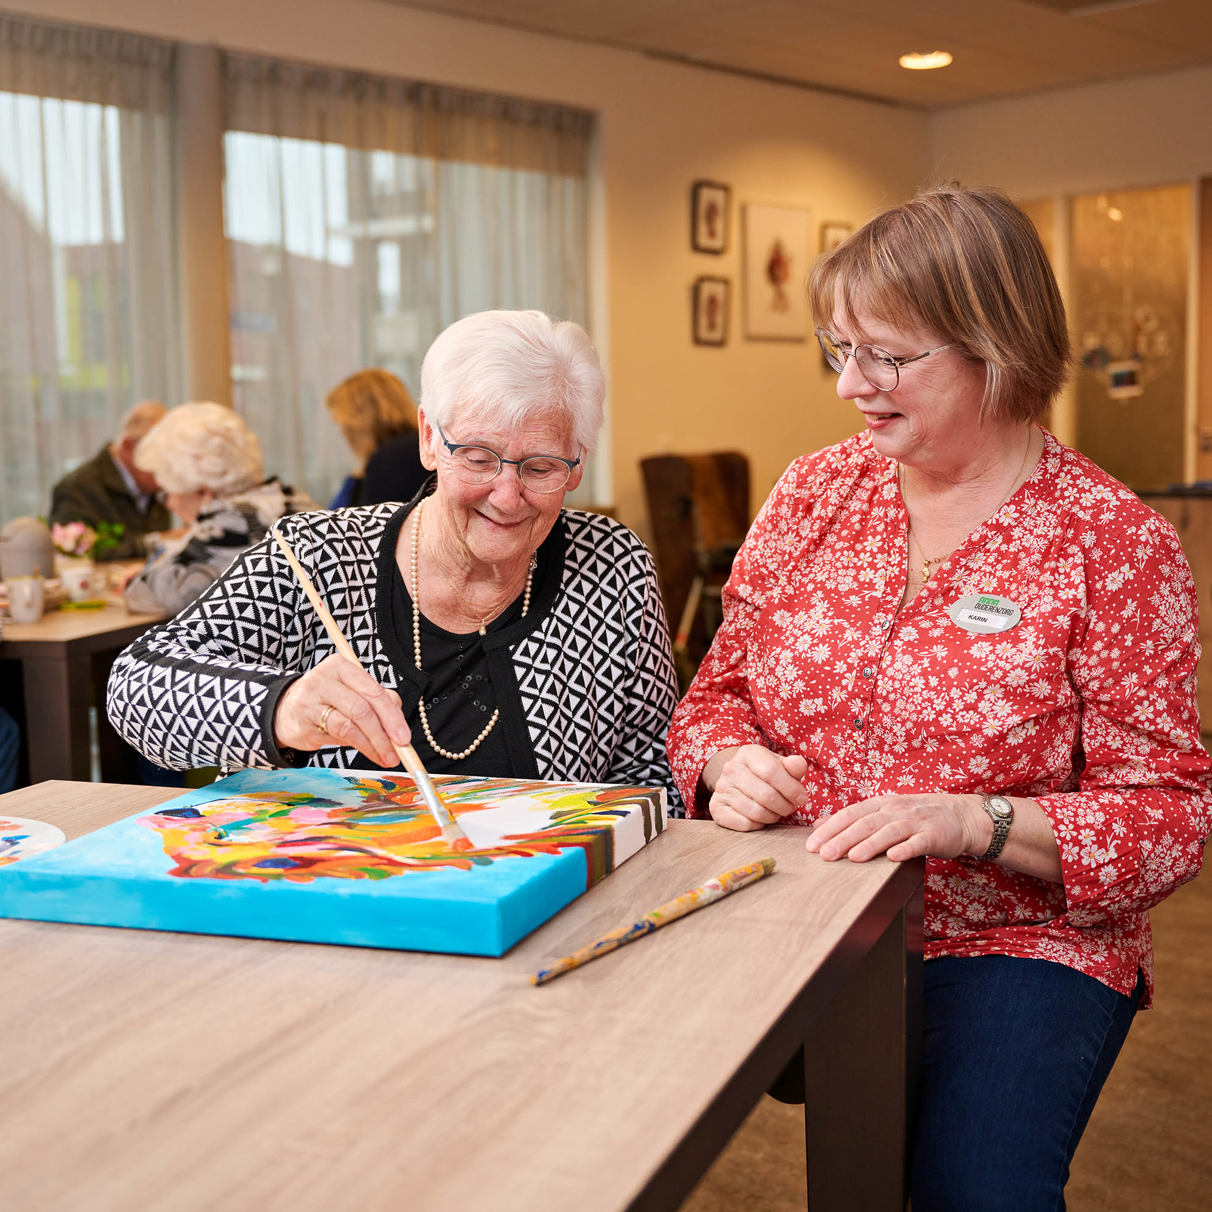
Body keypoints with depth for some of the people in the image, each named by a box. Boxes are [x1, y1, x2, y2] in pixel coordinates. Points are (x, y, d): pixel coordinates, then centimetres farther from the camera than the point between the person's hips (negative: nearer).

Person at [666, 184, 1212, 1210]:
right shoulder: (814, 492, 5)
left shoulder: (1115, 541, -8)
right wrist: (727, 762, -11)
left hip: (1013, 944, -3)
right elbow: (721, 689, 13)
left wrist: (972, 823, -24)